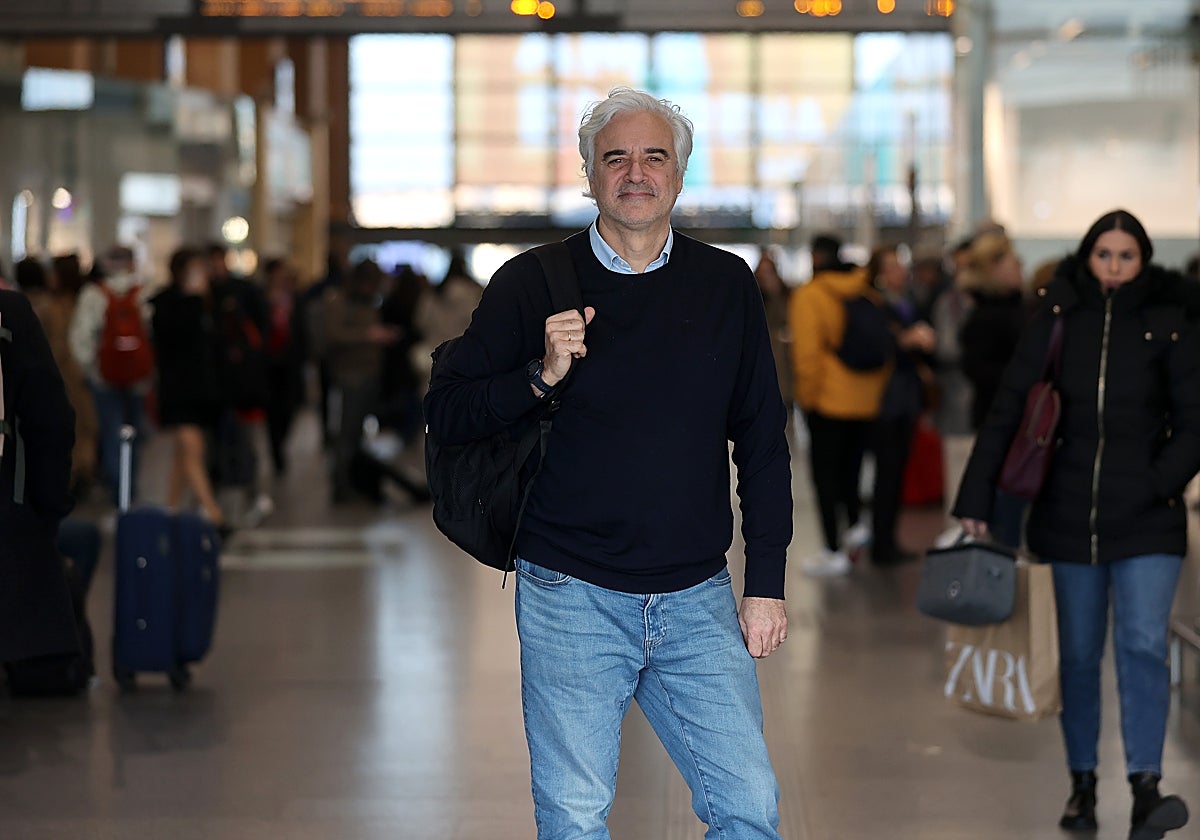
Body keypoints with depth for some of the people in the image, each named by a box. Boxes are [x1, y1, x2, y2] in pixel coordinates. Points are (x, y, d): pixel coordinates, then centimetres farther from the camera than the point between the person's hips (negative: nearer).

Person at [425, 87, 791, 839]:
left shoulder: (727, 286, 7)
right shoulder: (532, 283, 0)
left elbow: (763, 444, 10)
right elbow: (446, 415, -1)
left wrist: (767, 585, 5)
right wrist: (540, 376, -17)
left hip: (697, 600, 2)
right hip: (573, 599, -2)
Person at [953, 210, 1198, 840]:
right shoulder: (1057, 322, 3)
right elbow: (1008, 412, 2)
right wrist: (976, 500, -3)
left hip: (1147, 522, -2)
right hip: (1071, 516, 2)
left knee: (1143, 646, -15)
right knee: (1079, 655, 8)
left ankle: (1146, 788, -20)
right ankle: (1082, 785, 19)